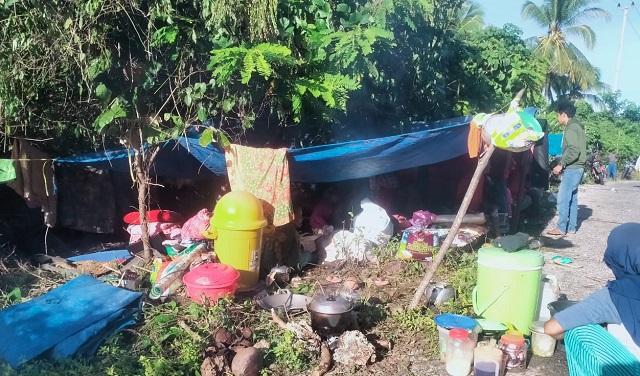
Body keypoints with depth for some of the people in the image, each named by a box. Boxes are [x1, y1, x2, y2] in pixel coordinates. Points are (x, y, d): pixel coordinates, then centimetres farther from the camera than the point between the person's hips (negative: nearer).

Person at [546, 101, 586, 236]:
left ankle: (561, 228, -4)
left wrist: (561, 164, -17)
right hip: (576, 168, 10)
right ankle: (571, 227, 16)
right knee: (571, 198, 12)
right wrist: (563, 164, 16)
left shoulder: (570, 128, -14)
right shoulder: (576, 126, 17)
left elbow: (574, 150, -23)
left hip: (572, 168, -10)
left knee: (563, 198, -7)